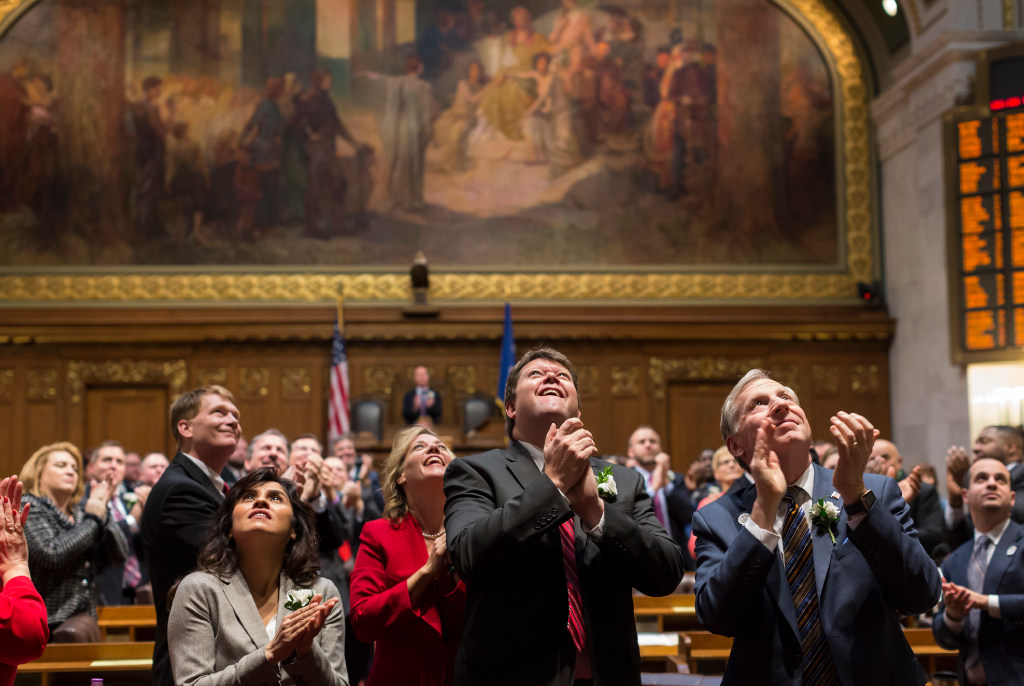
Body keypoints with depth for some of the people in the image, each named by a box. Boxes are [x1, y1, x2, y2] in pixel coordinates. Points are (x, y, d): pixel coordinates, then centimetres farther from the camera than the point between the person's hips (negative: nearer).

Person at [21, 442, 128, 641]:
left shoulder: (81, 511, 17)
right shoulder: (27, 508, 1)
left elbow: (119, 555, 7)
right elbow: (52, 554, -16)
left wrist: (103, 511, -3)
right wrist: (92, 519, -7)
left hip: (81, 618, 4)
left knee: (72, 633, -30)